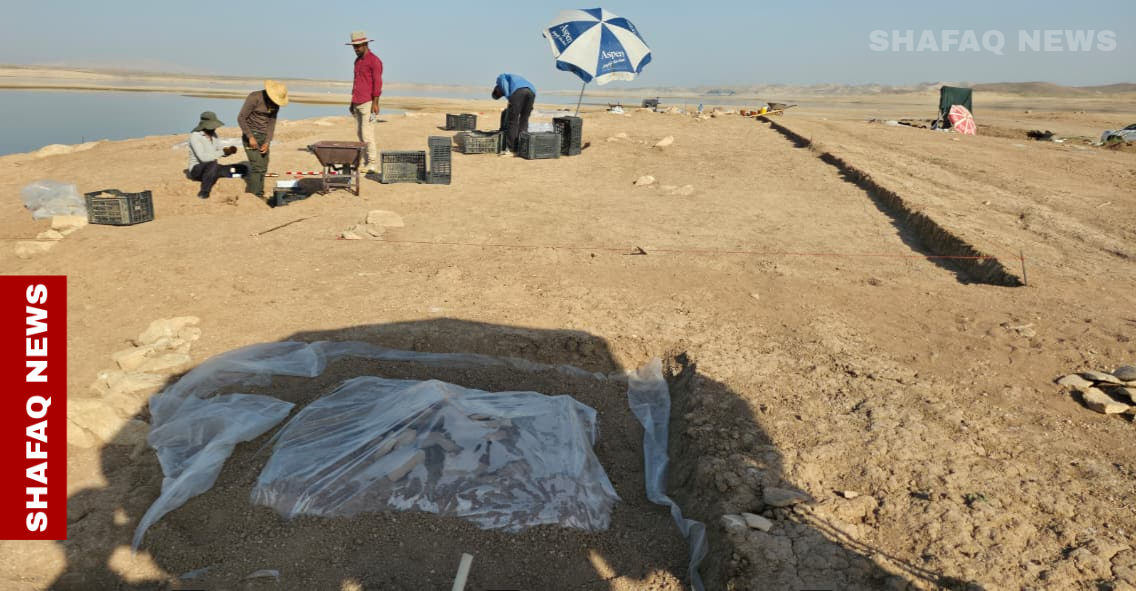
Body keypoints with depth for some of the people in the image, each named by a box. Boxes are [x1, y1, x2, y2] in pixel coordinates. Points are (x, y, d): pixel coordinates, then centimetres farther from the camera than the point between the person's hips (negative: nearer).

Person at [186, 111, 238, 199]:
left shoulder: (213, 134, 5)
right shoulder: (195, 136, -18)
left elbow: (219, 151, 6)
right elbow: (203, 157, -29)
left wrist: (230, 151, -16)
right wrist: (222, 152, -31)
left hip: (210, 168, 7)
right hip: (197, 169, -7)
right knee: (213, 164, -39)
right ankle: (203, 193, -28)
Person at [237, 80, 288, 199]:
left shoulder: (275, 104, 2)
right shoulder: (254, 98, -17)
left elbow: (271, 123, 4)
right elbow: (241, 118, -15)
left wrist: (267, 142, -6)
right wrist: (250, 137, -19)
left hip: (263, 136, 6)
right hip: (250, 135, -6)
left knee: (263, 167, 6)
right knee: (257, 166, -14)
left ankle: (259, 195, 16)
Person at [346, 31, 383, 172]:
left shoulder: (374, 61, -8)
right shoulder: (357, 60, 17)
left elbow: (377, 83, -14)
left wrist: (375, 103, -19)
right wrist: (352, 101, 20)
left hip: (368, 103, -8)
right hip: (357, 103, 8)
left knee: (367, 135, -12)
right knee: (360, 134, 8)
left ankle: (372, 164, -6)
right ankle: (368, 160, 14)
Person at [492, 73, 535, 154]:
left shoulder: (500, 78, 30)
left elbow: (504, 83, 3)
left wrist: (509, 98, -5)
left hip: (518, 91, -6)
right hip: (531, 91, 6)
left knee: (512, 120, 1)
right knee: (524, 120, 14)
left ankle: (510, 148, 1)